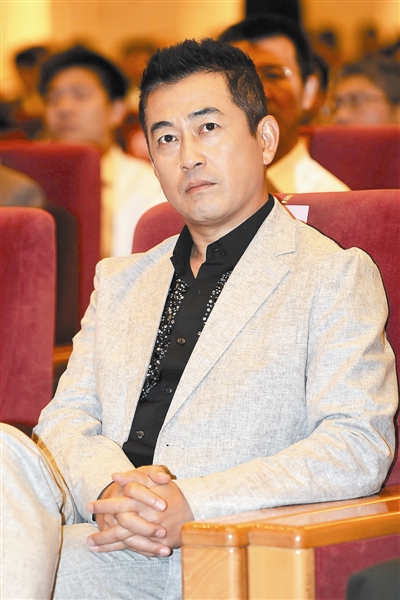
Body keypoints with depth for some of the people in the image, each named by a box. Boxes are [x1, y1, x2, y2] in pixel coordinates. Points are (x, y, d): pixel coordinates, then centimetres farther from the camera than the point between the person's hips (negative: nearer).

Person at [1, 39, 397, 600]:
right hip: (103, 534, 6)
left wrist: (189, 504, -16)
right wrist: (110, 489, -10)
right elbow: (67, 417, 16)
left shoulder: (335, 275, 8)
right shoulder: (120, 281, 27)